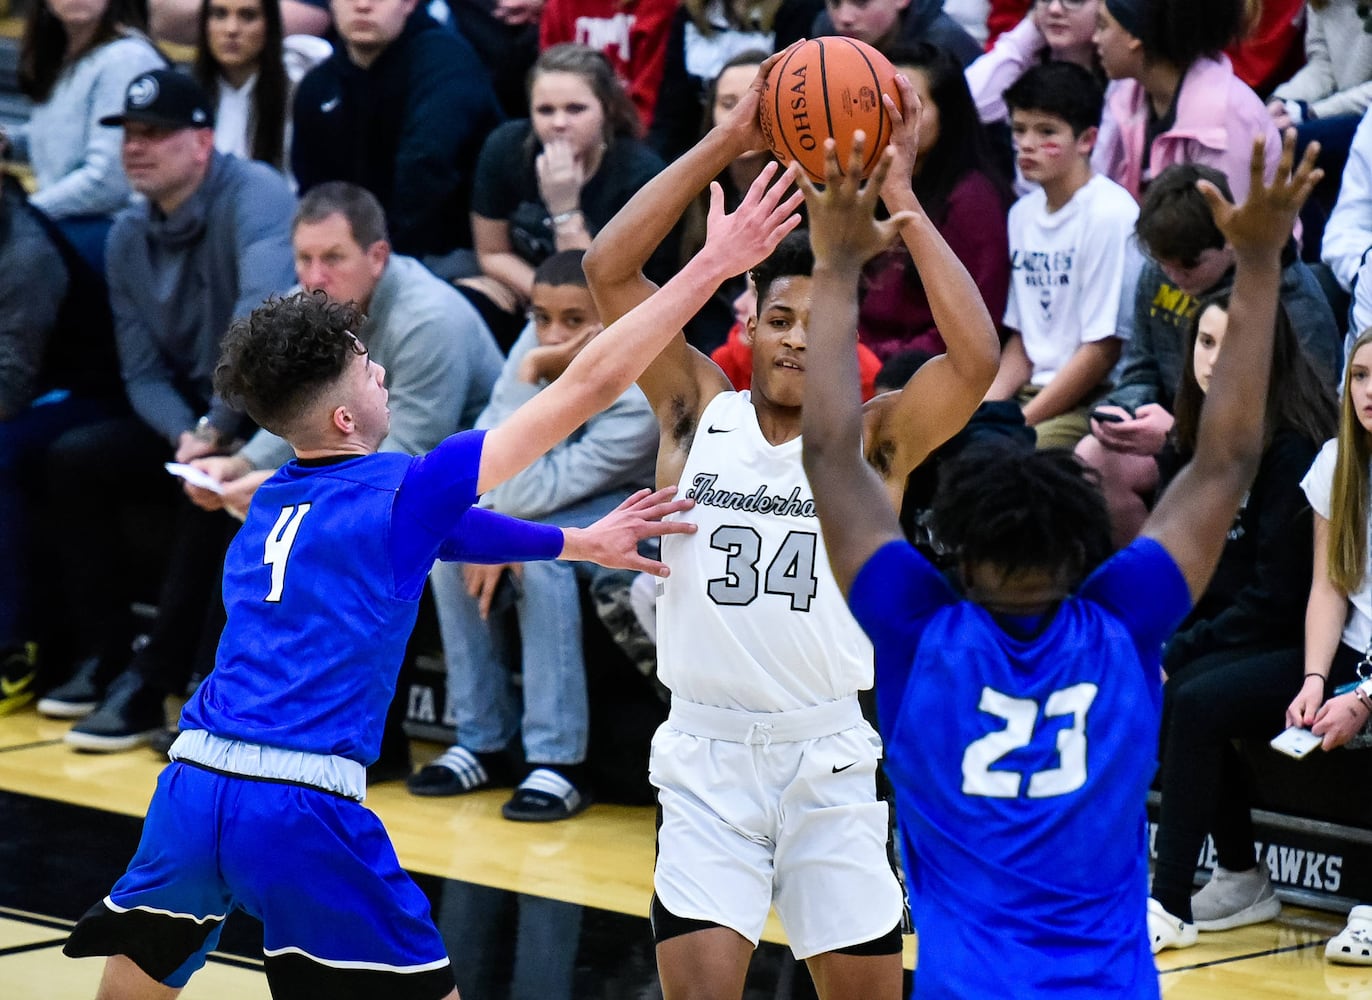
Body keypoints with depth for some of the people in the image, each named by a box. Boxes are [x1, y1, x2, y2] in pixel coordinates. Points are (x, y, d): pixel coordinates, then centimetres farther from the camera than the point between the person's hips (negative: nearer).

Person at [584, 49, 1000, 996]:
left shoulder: (873, 437, -1)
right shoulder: (699, 410, 3)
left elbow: (978, 357, -19)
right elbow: (609, 268, -8)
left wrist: (899, 197, -17)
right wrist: (729, 141, -13)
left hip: (829, 758, 0)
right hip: (707, 754, 0)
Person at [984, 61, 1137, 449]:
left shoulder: (1110, 214, -13)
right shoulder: (1023, 213, 13)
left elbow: (1104, 349, -14)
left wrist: (1019, 423, -13)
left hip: (1092, 402, -8)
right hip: (1034, 391, 8)